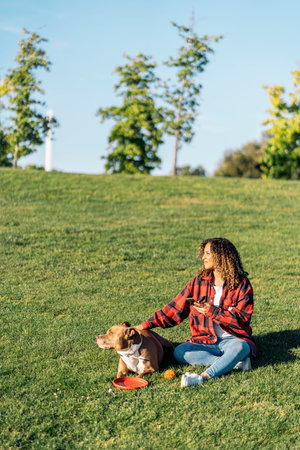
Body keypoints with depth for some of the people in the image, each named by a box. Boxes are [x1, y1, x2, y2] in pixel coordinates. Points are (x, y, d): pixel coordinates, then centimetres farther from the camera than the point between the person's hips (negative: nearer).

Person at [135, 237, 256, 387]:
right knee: (179, 352, -24)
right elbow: (175, 308, 7)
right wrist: (147, 324, 1)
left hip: (233, 339, -4)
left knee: (240, 347, -37)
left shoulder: (241, 284, -4)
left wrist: (213, 312, -19)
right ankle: (236, 361, -27)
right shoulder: (199, 282, 6)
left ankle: (204, 376, -42)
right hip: (206, 340, 4)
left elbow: (242, 318, -10)